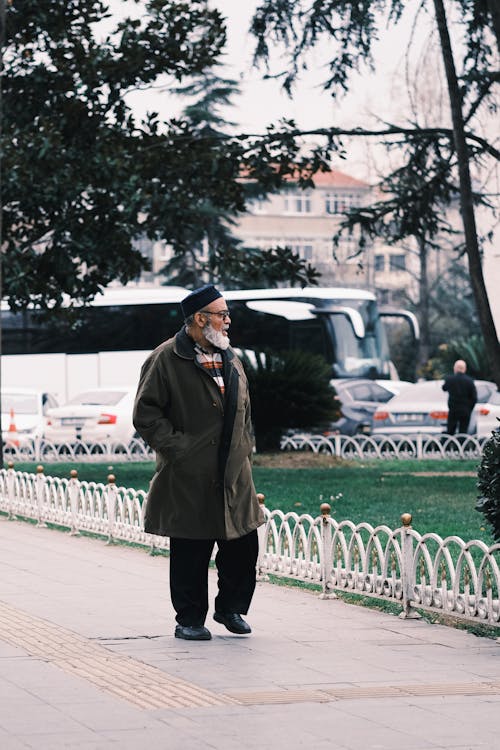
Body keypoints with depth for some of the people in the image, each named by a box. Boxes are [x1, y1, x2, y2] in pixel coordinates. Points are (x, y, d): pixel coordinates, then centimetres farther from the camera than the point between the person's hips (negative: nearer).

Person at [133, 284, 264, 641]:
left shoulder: (230, 358, 15)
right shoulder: (166, 359, -7)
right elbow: (146, 413, -9)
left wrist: (246, 448, 15)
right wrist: (176, 448, -14)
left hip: (235, 476, 6)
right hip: (189, 478, -6)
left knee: (243, 545, 5)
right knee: (191, 553, 0)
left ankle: (231, 608, 24)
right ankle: (190, 620, 13)